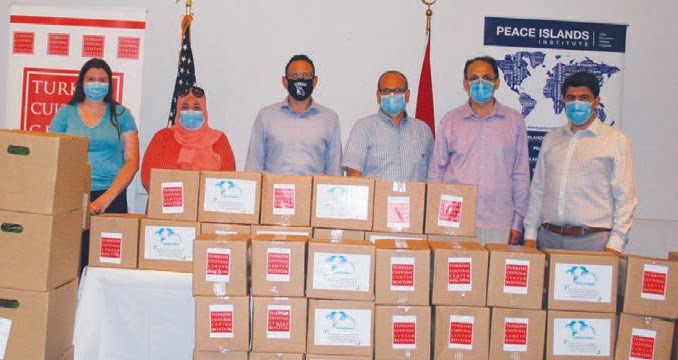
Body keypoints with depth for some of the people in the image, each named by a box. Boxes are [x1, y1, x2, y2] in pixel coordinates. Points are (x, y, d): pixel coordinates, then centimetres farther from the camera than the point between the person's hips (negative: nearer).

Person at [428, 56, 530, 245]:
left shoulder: (514, 121, 8)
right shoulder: (450, 121, 8)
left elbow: (521, 175, 9)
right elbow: (436, 172, 10)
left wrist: (517, 221, 6)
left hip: (498, 224, 0)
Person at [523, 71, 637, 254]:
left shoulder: (615, 139, 3)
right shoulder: (551, 138, 15)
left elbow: (625, 197, -2)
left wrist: (615, 244, -9)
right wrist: (530, 234, 9)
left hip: (593, 239, -3)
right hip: (548, 237, 4)